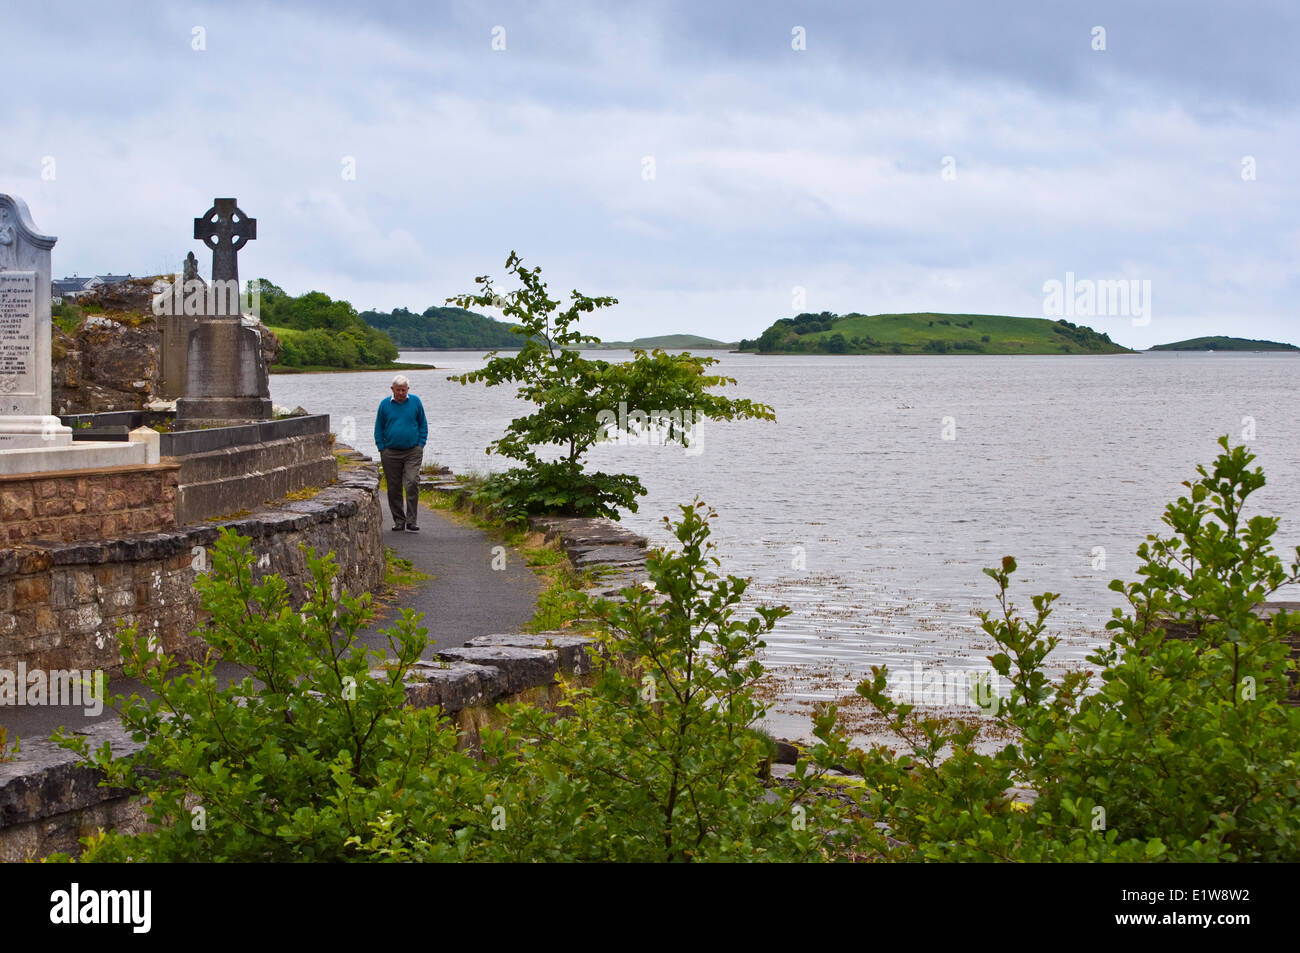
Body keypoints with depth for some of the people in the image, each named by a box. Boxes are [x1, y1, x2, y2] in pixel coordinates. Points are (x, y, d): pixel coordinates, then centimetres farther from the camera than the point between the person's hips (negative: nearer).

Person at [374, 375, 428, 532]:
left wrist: (421, 444, 3)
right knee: (394, 488, 4)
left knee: (412, 483, -14)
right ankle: (399, 521, 15)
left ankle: (412, 521, -11)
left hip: (412, 452, -1)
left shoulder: (415, 402, 5)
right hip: (391, 453, 1)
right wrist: (381, 448, 3)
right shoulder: (385, 404, 5)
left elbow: (423, 424, 12)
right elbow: (379, 428, 12)